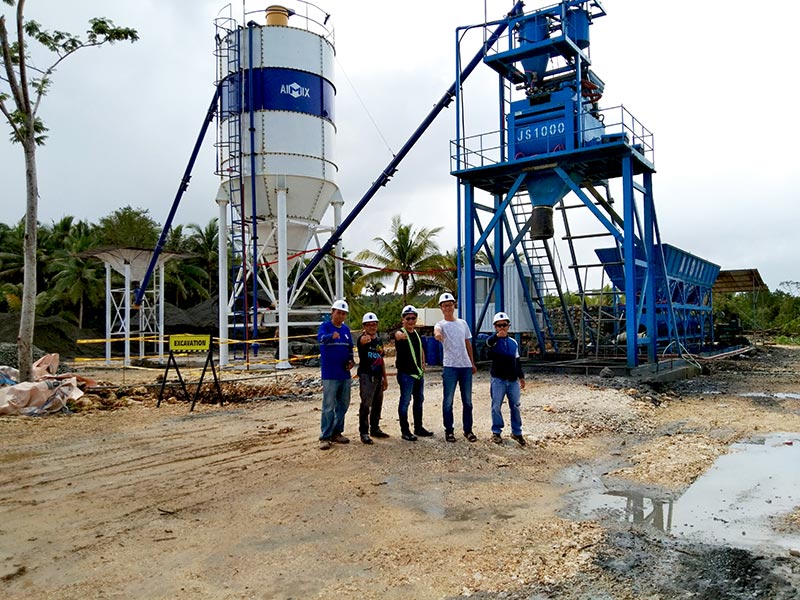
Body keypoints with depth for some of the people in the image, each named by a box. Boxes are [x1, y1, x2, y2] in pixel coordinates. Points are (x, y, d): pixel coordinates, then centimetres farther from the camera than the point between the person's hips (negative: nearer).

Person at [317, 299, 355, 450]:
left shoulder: (346, 329, 11)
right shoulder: (325, 326, -8)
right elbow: (321, 338, -31)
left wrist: (351, 360, 3)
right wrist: (332, 336, -52)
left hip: (345, 374, 7)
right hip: (330, 374, -7)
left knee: (343, 405, 13)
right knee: (328, 407, -4)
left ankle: (336, 433, 26)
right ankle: (325, 437, 3)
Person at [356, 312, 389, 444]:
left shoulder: (379, 340, 12)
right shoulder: (363, 339, -11)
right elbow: (362, 341, -39)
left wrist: (385, 378, 18)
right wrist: (364, 339, -64)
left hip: (378, 376, 8)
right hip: (366, 375, -8)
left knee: (377, 404, 15)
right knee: (366, 405, -9)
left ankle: (375, 429, 29)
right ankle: (364, 432, -3)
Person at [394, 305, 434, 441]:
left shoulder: (417, 333, 13)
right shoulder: (400, 333, -11)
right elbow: (398, 335, -38)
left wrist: (423, 363, 12)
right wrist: (401, 335, -62)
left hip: (418, 373, 8)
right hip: (406, 374, -8)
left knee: (419, 400, 15)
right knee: (405, 401, -3)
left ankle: (418, 428, 28)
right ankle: (405, 431, 6)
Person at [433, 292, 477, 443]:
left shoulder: (463, 323, 13)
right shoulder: (441, 324, -3)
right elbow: (437, 331, -29)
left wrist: (473, 363, 16)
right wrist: (437, 334, -54)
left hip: (466, 366, 5)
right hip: (450, 367, -4)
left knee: (467, 401, 9)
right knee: (448, 401, 1)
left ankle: (468, 430, 19)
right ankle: (449, 431, 11)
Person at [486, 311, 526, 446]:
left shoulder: (513, 342, 10)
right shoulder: (494, 340, -4)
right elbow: (488, 342, -31)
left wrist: (521, 376, 15)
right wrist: (497, 336, -53)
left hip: (513, 380, 4)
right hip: (498, 379, -4)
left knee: (515, 406, 9)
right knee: (496, 406, 1)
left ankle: (517, 432, 21)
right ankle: (496, 432, 13)